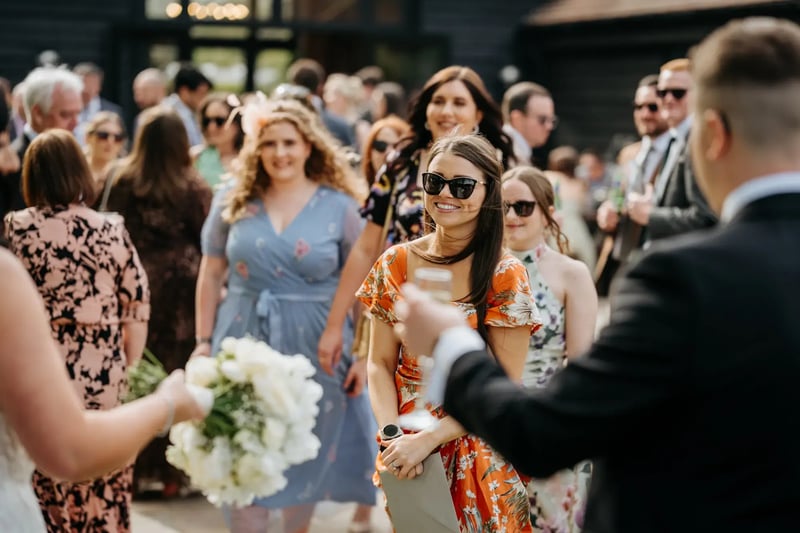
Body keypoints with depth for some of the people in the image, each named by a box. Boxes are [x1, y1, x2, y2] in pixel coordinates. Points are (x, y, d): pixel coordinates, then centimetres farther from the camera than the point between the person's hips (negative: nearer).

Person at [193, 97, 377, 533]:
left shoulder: (339, 206, -1)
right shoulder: (233, 200, 2)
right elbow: (210, 276, 6)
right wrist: (204, 342, 3)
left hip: (315, 349, -1)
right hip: (244, 342, 1)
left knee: (305, 459, 10)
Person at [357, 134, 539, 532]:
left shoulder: (505, 276, -12)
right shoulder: (396, 264, -2)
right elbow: (380, 363, 1)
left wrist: (429, 439, -20)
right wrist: (392, 434, -16)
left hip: (479, 456, -3)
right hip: (405, 452, 3)